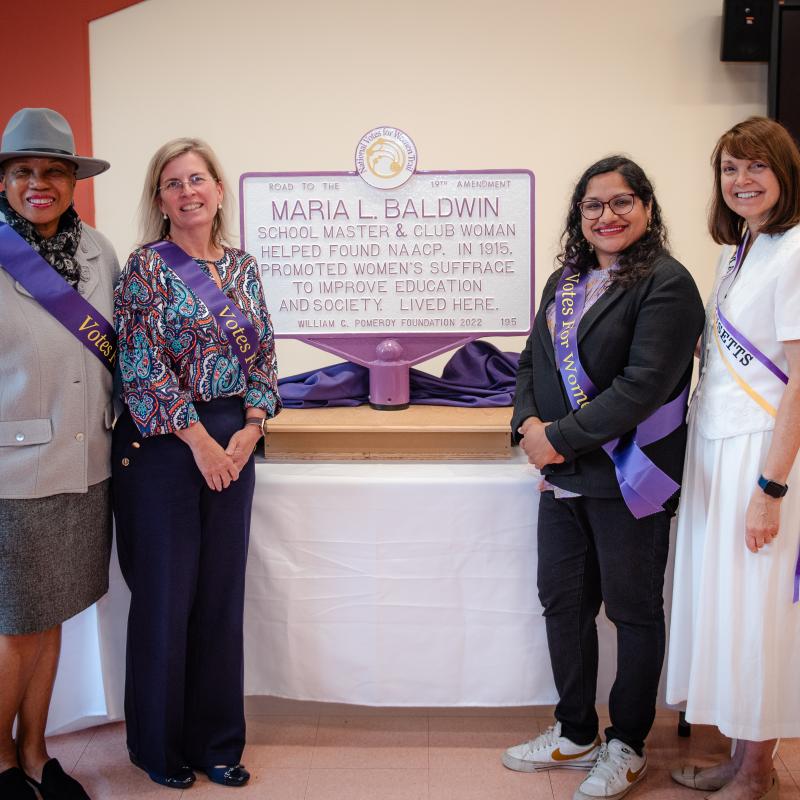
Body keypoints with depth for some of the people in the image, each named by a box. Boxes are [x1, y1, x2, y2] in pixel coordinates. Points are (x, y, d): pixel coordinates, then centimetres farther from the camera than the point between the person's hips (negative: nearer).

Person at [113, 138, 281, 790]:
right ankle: (159, 744, 23)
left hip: (232, 444, 5)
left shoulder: (244, 268, 10)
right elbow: (144, 366, -12)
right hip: (164, 443, -4)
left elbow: (265, 356, 9)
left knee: (223, 592, 9)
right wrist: (199, 440, -13)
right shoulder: (146, 266, -5)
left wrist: (250, 428, -4)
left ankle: (216, 740, 25)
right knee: (166, 593, 4)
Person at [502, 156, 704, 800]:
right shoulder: (565, 281, 12)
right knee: (563, 602, 15)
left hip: (628, 480, -7)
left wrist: (561, 437, -19)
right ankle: (575, 734, 34)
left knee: (634, 612, 9)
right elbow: (532, 363, 12)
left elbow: (644, 384, -21)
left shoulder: (666, 284, -11)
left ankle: (627, 747, 27)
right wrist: (529, 423, -8)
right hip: (563, 478, 7)